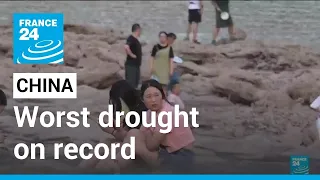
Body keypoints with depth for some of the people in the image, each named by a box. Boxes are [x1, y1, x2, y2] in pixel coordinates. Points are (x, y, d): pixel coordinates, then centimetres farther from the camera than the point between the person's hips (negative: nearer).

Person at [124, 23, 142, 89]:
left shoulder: (136, 39, 14)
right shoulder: (131, 38, -15)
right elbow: (126, 47, -34)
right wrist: (132, 55, -23)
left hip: (136, 64, 10)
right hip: (131, 65, -10)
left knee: (135, 83, 13)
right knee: (130, 83, -8)